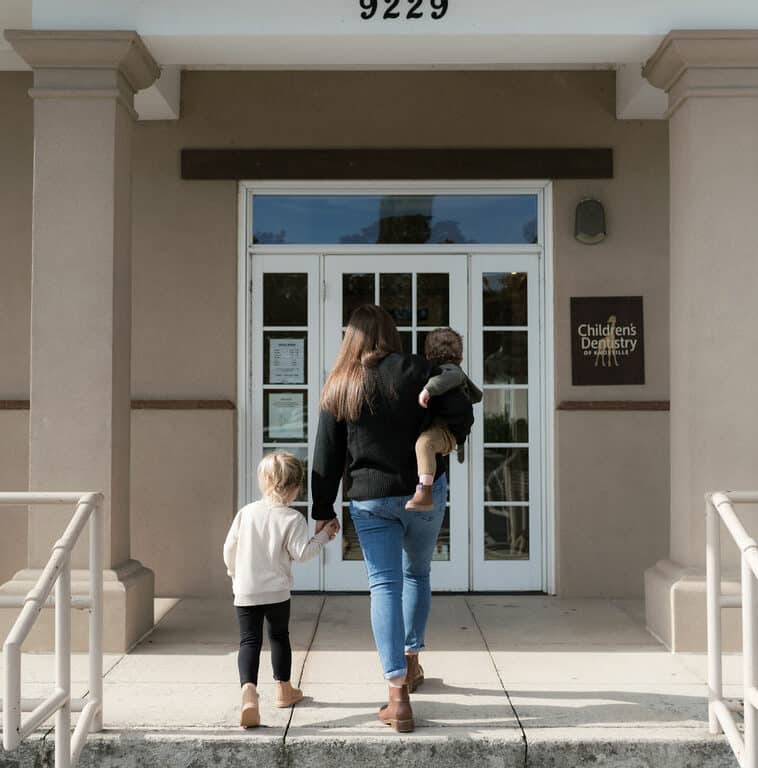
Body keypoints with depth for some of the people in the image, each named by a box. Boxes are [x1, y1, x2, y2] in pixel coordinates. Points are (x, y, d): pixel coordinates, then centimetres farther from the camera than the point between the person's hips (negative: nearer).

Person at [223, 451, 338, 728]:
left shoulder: (246, 512, 0)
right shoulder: (292, 519, -11)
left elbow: (229, 547, 5)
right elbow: (301, 553, -14)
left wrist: (234, 571, 24)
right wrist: (323, 535, 0)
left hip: (245, 592, 1)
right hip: (276, 592, -1)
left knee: (249, 640, -1)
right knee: (279, 636, 18)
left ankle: (248, 690, -24)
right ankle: (284, 689, 31)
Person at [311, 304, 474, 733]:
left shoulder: (339, 387, 1)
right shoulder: (417, 371, -3)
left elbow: (327, 456, 1)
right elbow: (462, 415, -7)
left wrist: (324, 511, 8)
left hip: (370, 500, 0)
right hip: (424, 491, 0)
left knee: (385, 587, -2)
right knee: (417, 574, 22)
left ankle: (398, 696, -11)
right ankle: (412, 663, 33)